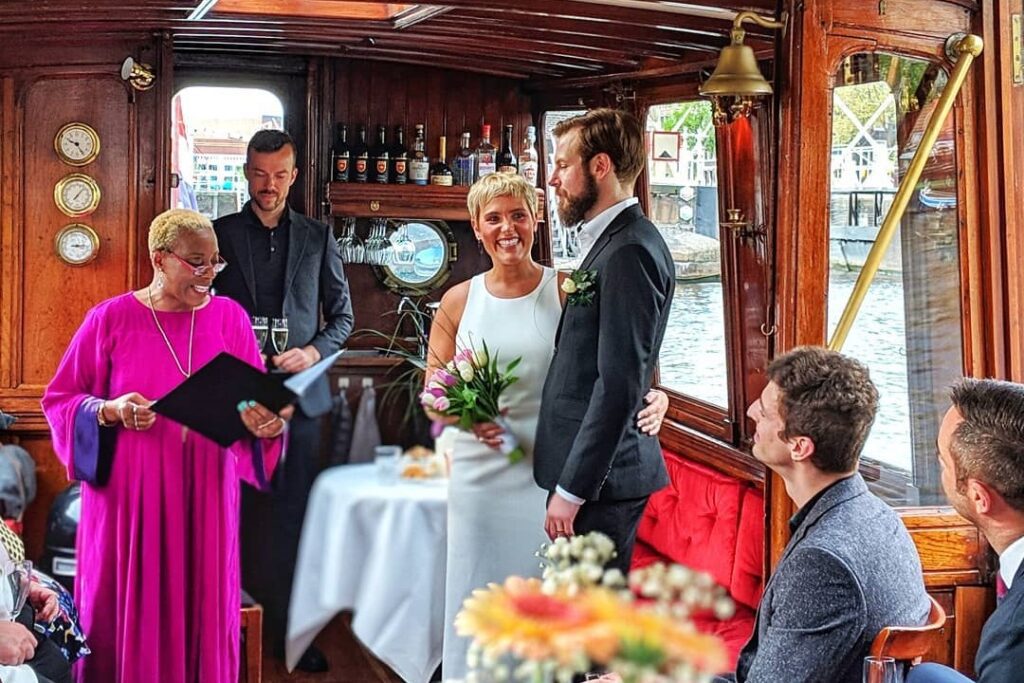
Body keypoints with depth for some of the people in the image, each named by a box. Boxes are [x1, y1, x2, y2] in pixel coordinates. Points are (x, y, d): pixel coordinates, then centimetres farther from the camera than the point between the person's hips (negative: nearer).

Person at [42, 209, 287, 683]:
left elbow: (257, 398, 3)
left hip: (206, 494, 2)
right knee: (132, 612, 3)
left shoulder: (229, 317, 3)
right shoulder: (110, 318, -3)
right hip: (131, 493, -2)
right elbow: (59, 399, 1)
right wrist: (110, 411, -17)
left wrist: (265, 421, -19)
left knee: (202, 606, 7)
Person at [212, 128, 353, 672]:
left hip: (299, 393, 1)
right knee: (235, 510, 3)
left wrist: (314, 351, -6)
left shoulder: (318, 238, 9)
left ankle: (289, 629, 12)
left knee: (292, 515, 5)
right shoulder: (219, 234, 5)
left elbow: (342, 316, 12)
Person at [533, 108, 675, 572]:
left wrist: (572, 490, -19)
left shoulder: (630, 252, -16)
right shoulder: (609, 242, 16)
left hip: (599, 480, -10)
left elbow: (620, 383, -21)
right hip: (585, 472, 10)